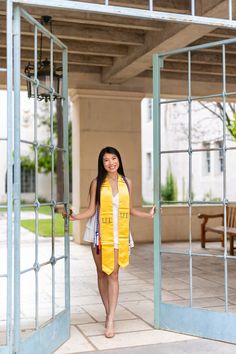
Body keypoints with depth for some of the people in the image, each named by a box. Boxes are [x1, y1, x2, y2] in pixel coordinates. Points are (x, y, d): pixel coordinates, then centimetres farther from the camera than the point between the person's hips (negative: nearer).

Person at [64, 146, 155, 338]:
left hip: (119, 233, 0)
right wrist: (76, 217, -17)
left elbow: (130, 209, 13)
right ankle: (109, 313, 23)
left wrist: (148, 214, 3)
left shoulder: (127, 182, 6)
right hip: (100, 233, 0)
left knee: (113, 274, -5)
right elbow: (91, 209, -1)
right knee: (102, 273, 8)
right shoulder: (97, 183, 0)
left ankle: (110, 320, -3)